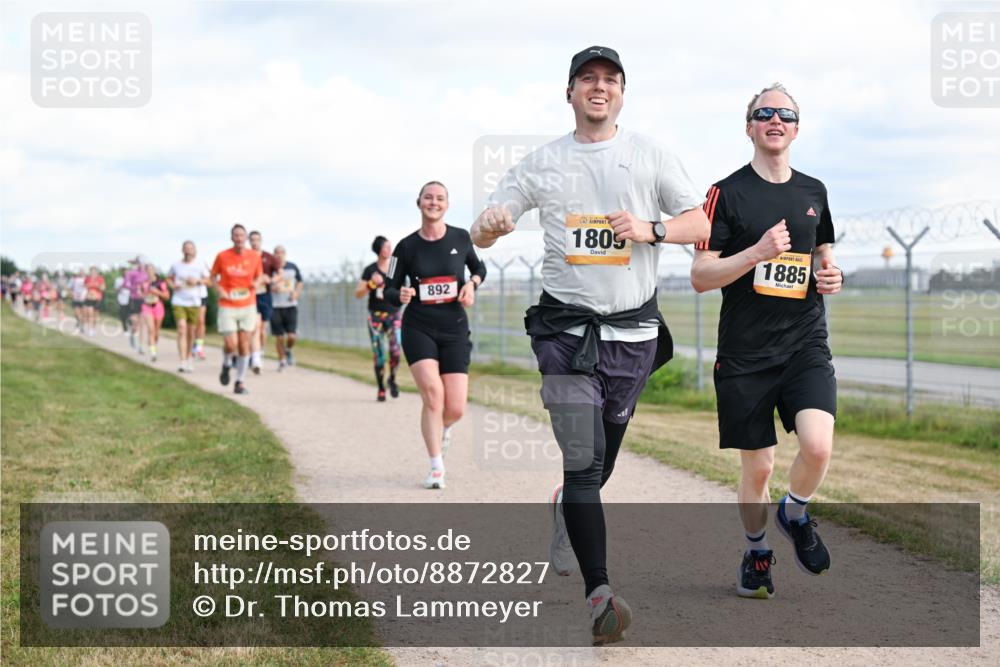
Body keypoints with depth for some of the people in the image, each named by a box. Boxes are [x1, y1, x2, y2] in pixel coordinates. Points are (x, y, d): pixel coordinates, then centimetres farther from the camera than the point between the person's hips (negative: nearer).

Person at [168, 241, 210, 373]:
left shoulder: (199, 265, 3)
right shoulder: (176, 265, 4)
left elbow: (208, 280, 6)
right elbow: (169, 278, 17)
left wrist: (197, 281, -13)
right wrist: (172, 285, -4)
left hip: (194, 302, 1)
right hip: (178, 302, -1)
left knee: (191, 332, 9)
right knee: (182, 329, -16)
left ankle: (188, 358, 31)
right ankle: (182, 362, -21)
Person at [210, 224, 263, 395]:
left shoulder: (254, 256, 0)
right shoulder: (222, 256, -5)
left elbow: (259, 275, 15)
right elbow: (213, 275, 9)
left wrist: (256, 283, -8)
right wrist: (220, 290, -8)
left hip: (248, 306, 2)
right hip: (227, 306, -2)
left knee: (244, 344, 0)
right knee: (230, 345, -10)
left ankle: (240, 382, 11)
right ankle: (227, 365, 24)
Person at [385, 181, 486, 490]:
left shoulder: (461, 238, 1)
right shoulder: (406, 247, -2)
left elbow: (479, 267, 19)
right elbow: (389, 291, 3)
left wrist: (472, 283, -3)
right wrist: (400, 295, -20)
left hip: (455, 330, 1)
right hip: (418, 328, -1)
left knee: (455, 409, -6)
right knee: (432, 392, -21)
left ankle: (440, 430, 33)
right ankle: (436, 468, -8)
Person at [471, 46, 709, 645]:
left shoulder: (652, 156, 6)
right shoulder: (543, 163, 7)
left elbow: (701, 224, 5)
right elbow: (482, 234, 7)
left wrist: (651, 228, -14)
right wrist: (491, 224, -17)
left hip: (634, 331, 2)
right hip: (567, 328, -1)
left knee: (603, 458, 12)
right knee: (584, 459, -13)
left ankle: (566, 509, 47)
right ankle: (600, 596, -16)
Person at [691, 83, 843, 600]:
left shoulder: (813, 192, 11)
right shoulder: (728, 193, -2)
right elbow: (700, 277, -6)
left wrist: (830, 276, 3)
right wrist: (759, 252, -20)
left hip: (806, 344, 2)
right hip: (745, 353, -2)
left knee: (818, 445, -19)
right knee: (757, 467, 3)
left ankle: (794, 514, 12)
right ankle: (756, 552, 29)